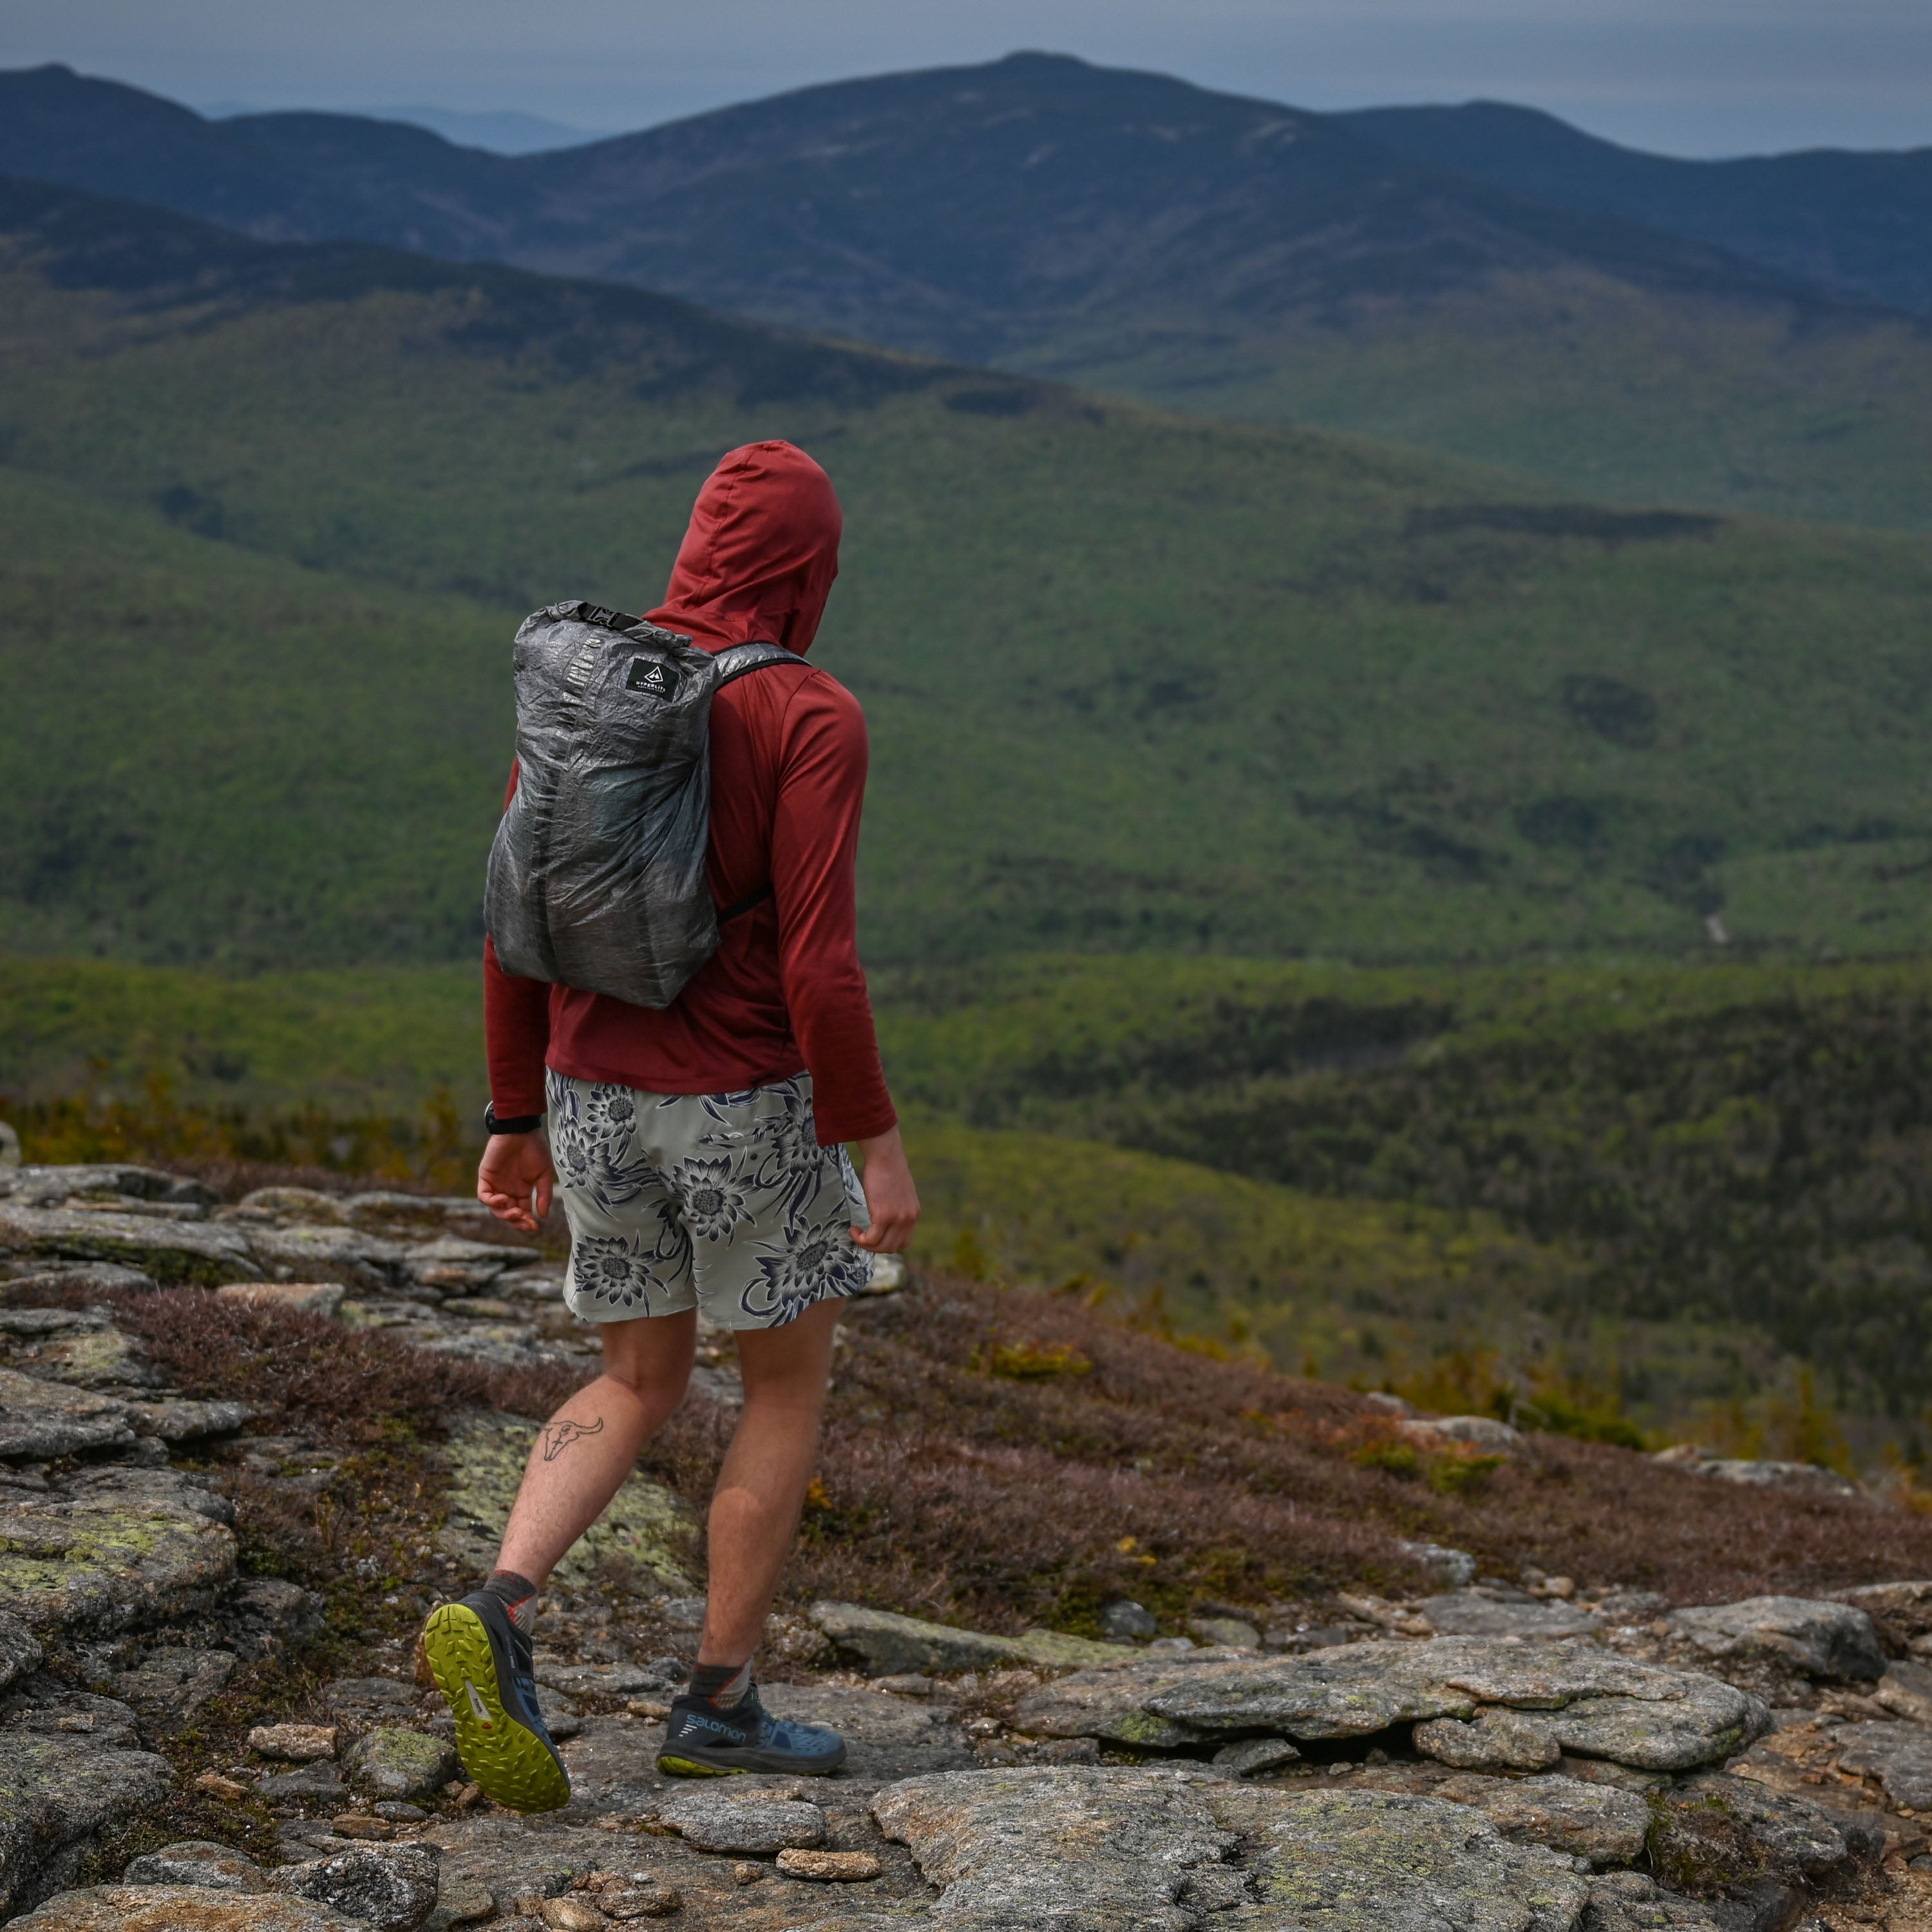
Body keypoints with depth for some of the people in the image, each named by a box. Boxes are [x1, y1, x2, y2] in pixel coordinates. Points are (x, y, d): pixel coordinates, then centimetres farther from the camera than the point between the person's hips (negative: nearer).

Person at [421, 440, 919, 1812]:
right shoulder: (809, 722, -15)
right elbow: (816, 957, -20)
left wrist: (519, 1120, 12)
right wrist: (878, 1145, -12)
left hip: (600, 1095, 5)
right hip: (751, 1107, -5)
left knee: (641, 1390, 18)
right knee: (792, 1384, 13)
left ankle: (498, 1615, -4)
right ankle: (720, 1703, 16)